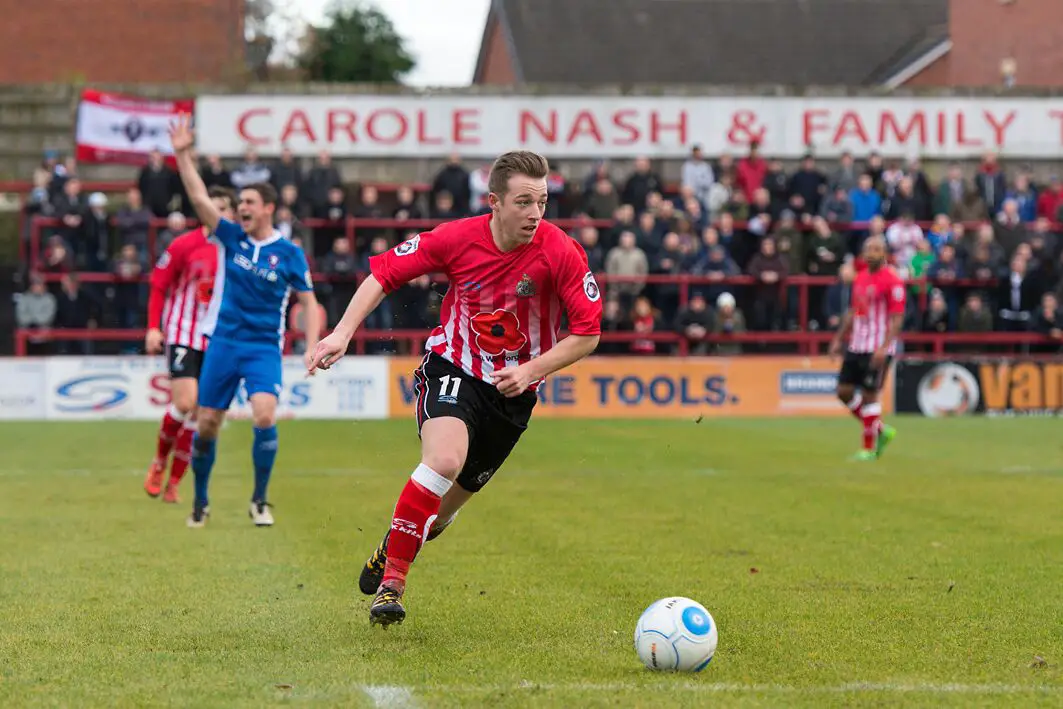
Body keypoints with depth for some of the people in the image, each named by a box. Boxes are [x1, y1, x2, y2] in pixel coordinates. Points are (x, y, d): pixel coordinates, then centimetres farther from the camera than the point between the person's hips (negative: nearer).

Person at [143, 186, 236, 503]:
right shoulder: (185, 245, -5)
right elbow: (158, 286, 2)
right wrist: (154, 327, -7)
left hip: (217, 341, 3)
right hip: (182, 333, -3)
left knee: (198, 415, 1)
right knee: (185, 403, -17)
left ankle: (173, 484, 10)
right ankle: (159, 463, 8)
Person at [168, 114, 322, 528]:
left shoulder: (289, 254, -1)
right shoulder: (231, 238, 3)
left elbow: (309, 303, 2)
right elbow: (199, 198, -6)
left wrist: (312, 347, -9)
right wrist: (182, 154, -15)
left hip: (264, 347, -2)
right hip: (223, 342, 2)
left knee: (264, 416, -22)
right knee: (207, 425, 3)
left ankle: (259, 501, -6)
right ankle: (200, 503, 22)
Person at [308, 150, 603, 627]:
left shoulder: (561, 253, -16)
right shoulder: (458, 238, -15)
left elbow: (587, 333, -9)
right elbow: (385, 272, -4)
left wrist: (531, 370, -20)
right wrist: (343, 332, -14)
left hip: (513, 390, 2)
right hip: (453, 368, -2)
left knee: (456, 495, 11)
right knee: (444, 460, -30)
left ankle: (393, 548, 43)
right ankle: (391, 581, -20)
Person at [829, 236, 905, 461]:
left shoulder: (892, 281, -11)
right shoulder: (860, 278, 12)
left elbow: (897, 318, -15)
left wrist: (884, 347, -24)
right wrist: (839, 339, 18)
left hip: (877, 350, -8)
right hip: (856, 346, 8)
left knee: (869, 395, -5)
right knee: (844, 392, 6)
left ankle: (869, 449, 7)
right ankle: (881, 430, 21)